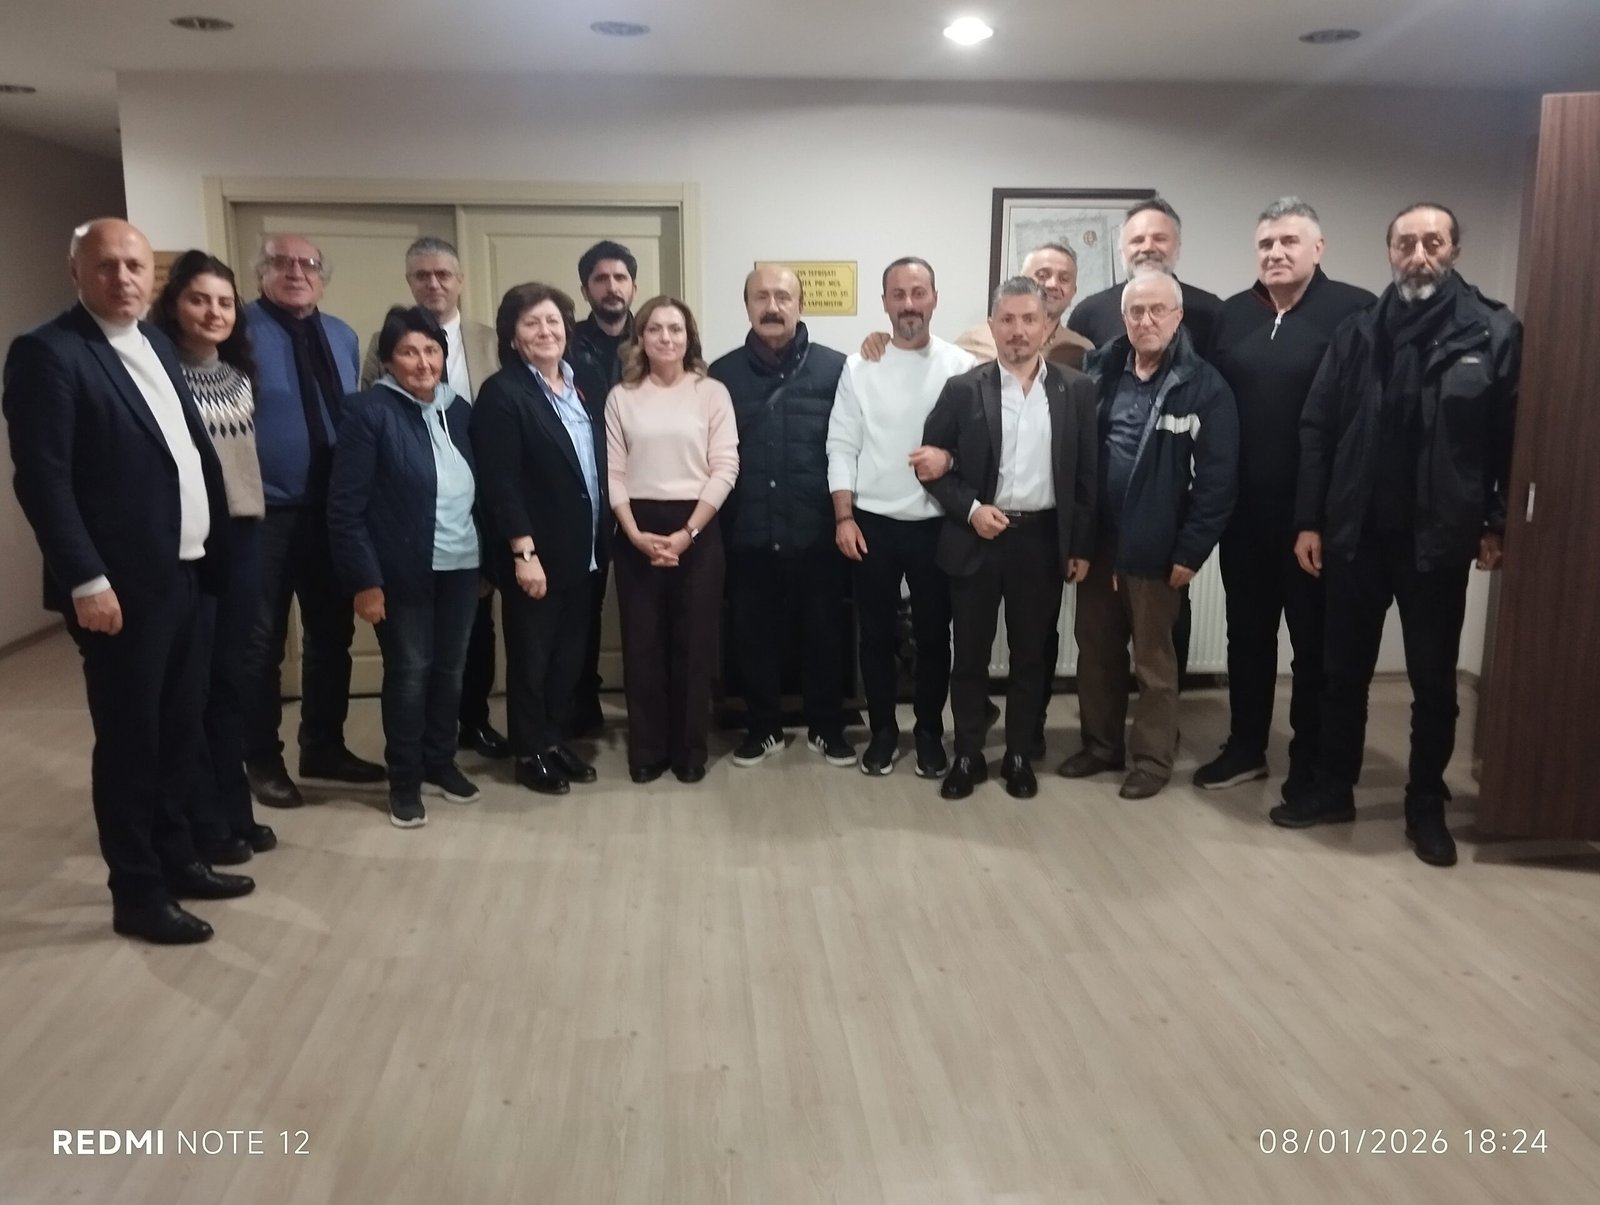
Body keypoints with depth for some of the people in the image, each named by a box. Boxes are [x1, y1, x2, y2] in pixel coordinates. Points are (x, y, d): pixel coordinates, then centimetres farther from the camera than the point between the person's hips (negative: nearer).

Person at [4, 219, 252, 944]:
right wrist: (85, 580, -22)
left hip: (183, 572, 8)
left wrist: (211, 549, 10)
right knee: (128, 739, 3)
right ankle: (137, 892, 16)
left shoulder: (154, 343, 13)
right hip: (121, 584, -8)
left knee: (179, 729, 17)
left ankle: (176, 858, 33)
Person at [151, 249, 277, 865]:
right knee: (189, 683, 2)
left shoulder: (240, 376, 13)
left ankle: (235, 811, 22)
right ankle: (203, 823, 12)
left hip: (242, 534, 6)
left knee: (229, 677, 13)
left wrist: (255, 514, 14)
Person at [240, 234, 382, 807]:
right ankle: (262, 759, 18)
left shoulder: (342, 337, 11)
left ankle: (324, 747, 29)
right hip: (265, 512, -6)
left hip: (333, 510, 6)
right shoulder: (240, 329, -8)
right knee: (261, 640, 4)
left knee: (332, 633, 14)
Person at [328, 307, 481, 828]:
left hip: (461, 566, 5)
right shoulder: (367, 410, -9)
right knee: (409, 673, 4)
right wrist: (364, 579, -16)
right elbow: (344, 506, -12)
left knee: (450, 669, 14)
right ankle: (404, 780, 18)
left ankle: (440, 762, 31)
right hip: (404, 570, -5)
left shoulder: (459, 410, 9)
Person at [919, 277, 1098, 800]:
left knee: (1030, 655, 11)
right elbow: (934, 465, 1)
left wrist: (1081, 547, 2)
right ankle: (967, 755, 21)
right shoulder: (963, 389, -2)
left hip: (1043, 540, 1)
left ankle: (1018, 755, 25)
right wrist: (969, 509, -12)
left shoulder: (1076, 389, 2)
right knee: (970, 654, 7)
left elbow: (1088, 473, 4)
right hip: (977, 537, -1)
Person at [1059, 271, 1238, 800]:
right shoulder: (1100, 370, 3)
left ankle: (1153, 756, 23)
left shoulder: (1203, 386, -9)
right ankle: (1101, 744, 30)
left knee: (1153, 658, 8)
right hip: (1096, 539, 4)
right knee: (1096, 650, 14)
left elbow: (1217, 477, -10)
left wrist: (1191, 550, -12)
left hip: (1155, 547, -4)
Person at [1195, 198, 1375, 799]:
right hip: (1244, 508, 5)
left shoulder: (1356, 312, -8)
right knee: (1247, 632, 15)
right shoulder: (1231, 315, 8)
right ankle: (1245, 746, 29)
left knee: (1314, 637, 8)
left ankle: (1310, 762, 22)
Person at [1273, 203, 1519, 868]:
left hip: (1438, 539, -2)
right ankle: (1332, 787, 27)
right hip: (1355, 535, 2)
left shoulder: (1494, 332, -3)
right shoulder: (1358, 332, 3)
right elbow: (1317, 430, 2)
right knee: (1343, 672, 12)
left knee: (1434, 682, 10)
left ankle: (1426, 806, 24)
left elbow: (1513, 437, -3)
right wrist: (1309, 521, -2)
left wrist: (1496, 524, -5)